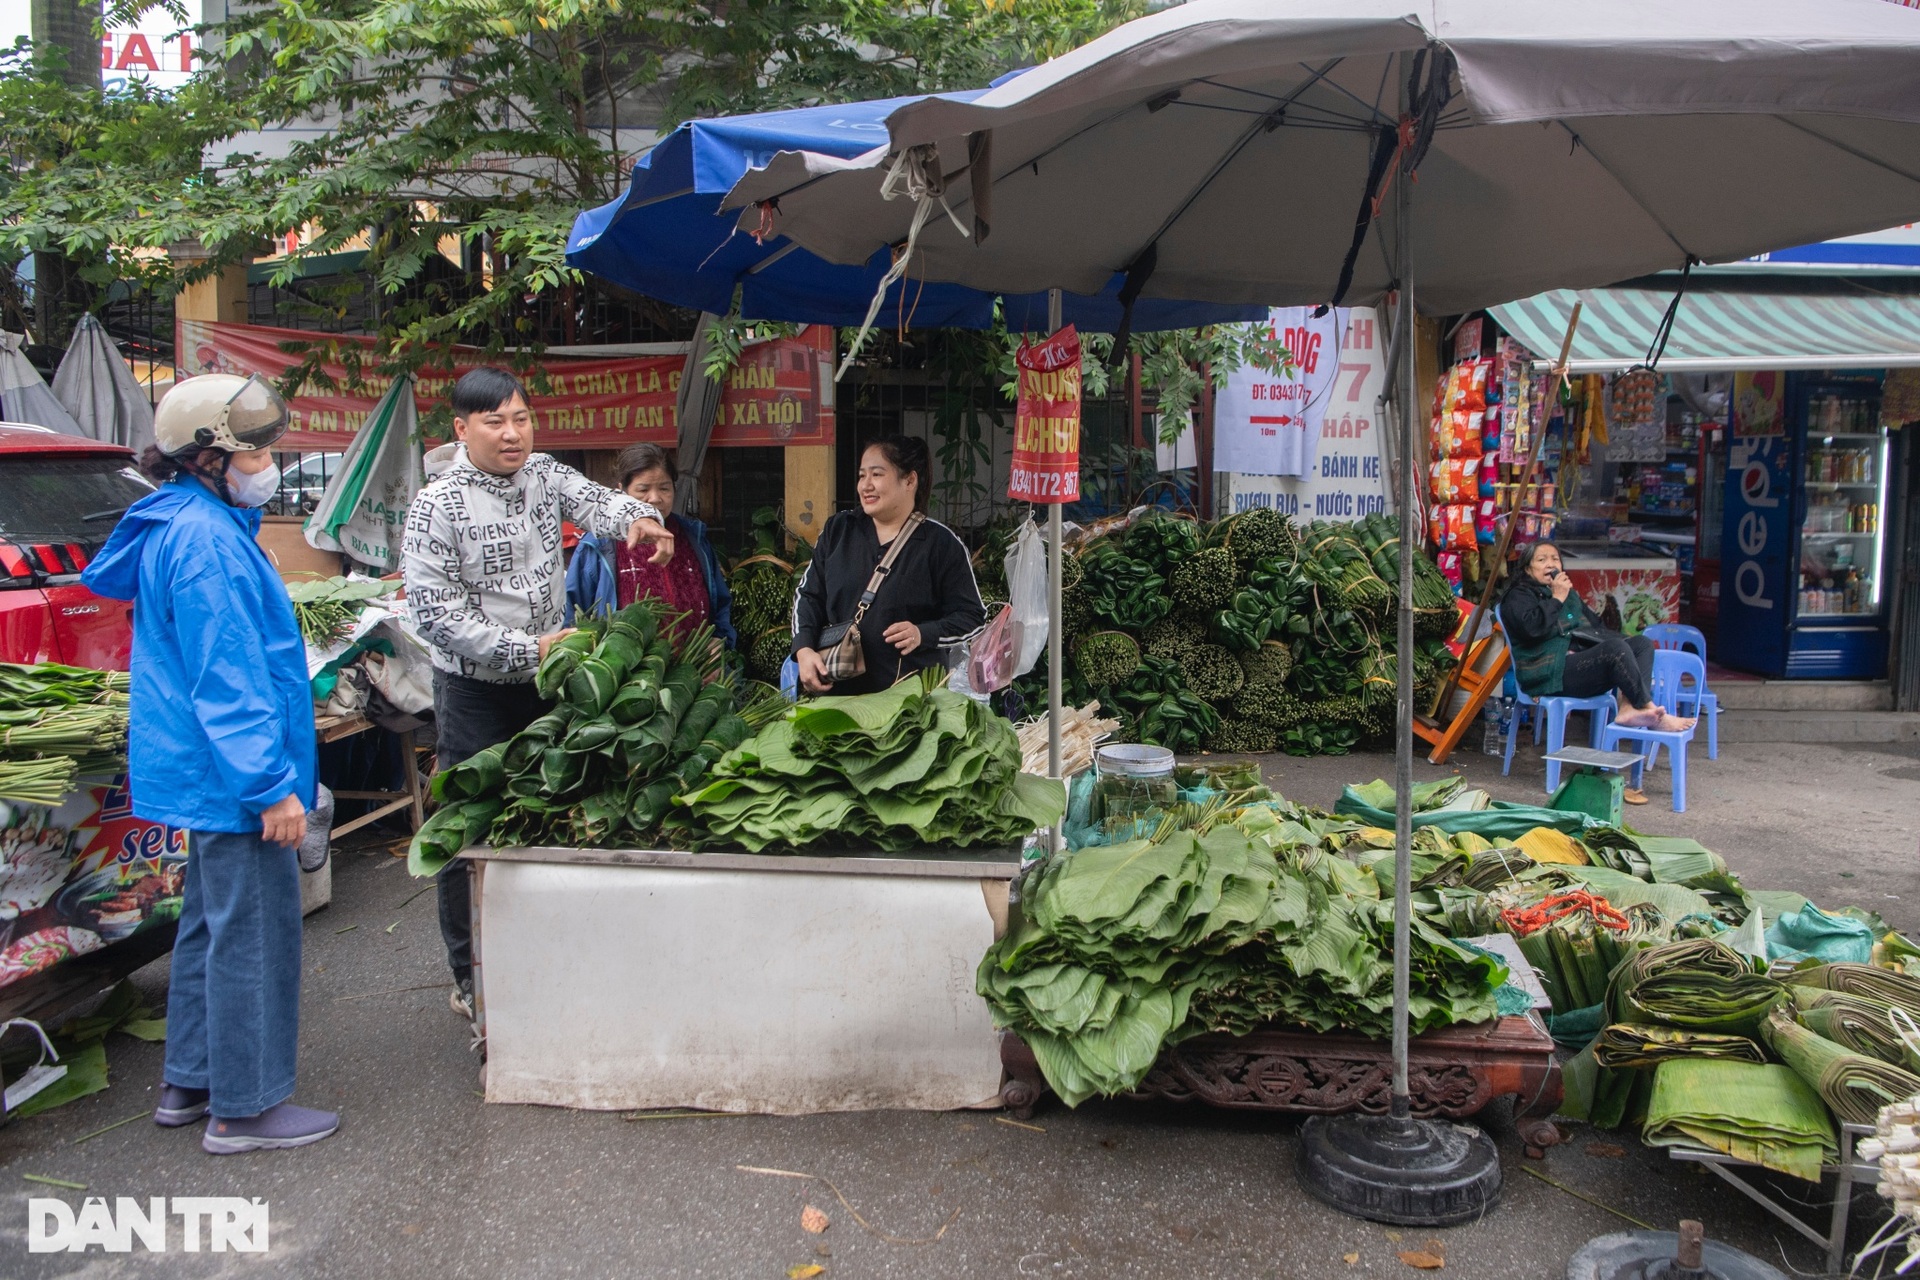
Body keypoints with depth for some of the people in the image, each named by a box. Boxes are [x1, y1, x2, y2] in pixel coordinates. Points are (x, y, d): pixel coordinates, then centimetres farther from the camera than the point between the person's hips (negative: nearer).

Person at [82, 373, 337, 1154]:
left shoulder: (187, 527, 13)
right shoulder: (209, 542, -20)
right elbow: (228, 681, -23)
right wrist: (272, 785, -22)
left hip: (200, 774, 11)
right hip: (230, 776, -11)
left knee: (211, 925, 20)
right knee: (253, 935, -2)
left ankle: (189, 1082, 32)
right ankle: (243, 1110, 9)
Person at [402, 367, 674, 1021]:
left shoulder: (543, 473, 4)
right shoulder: (437, 506, -13)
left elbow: (590, 499, -15)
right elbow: (435, 611, -18)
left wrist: (637, 517, -38)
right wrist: (527, 649, -24)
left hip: (547, 680, 5)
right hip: (475, 691, -5)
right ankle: (473, 980, 18)